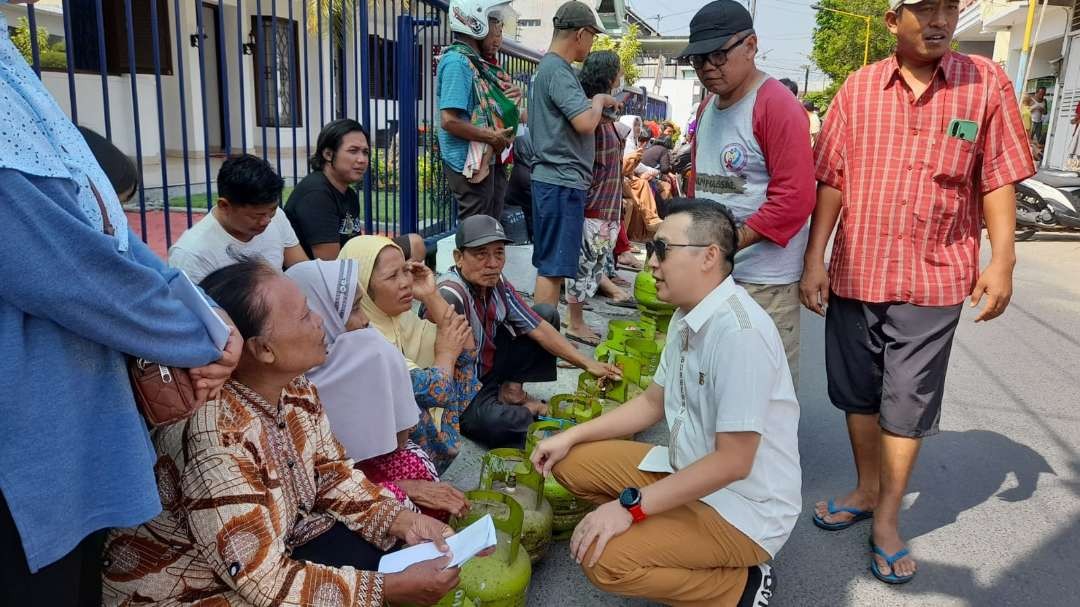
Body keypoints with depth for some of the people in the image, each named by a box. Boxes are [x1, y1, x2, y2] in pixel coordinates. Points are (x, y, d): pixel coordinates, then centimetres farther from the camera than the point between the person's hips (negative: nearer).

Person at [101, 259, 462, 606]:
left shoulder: (293, 389, -9)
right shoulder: (216, 438, -33)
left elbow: (333, 472, 4)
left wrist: (404, 521, -11)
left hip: (270, 555, 7)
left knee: (387, 549, -3)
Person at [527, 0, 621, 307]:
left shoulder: (546, 66, 18)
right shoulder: (557, 70, -14)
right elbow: (585, 122, -23)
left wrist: (598, 104, 16)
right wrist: (599, 100, -5)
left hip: (553, 178, 10)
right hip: (562, 181, -10)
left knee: (550, 263, 15)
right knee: (553, 267, -7)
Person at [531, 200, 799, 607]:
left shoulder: (739, 331, -27)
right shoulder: (688, 317, 3)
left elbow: (733, 462, -27)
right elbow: (652, 403, 15)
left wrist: (630, 506, -23)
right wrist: (570, 437, 7)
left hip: (743, 509, -8)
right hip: (688, 472, 9)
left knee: (603, 558, -25)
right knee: (571, 462, 4)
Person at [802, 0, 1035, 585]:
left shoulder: (986, 82, 0)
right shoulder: (859, 87, 1)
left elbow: (998, 179, 1)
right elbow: (832, 180, 1)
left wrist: (1002, 259, -6)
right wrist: (814, 258, -3)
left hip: (935, 277, -1)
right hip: (854, 272, 2)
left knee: (908, 402, 4)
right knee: (859, 393, 14)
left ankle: (887, 517, 20)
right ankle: (867, 489, 34)